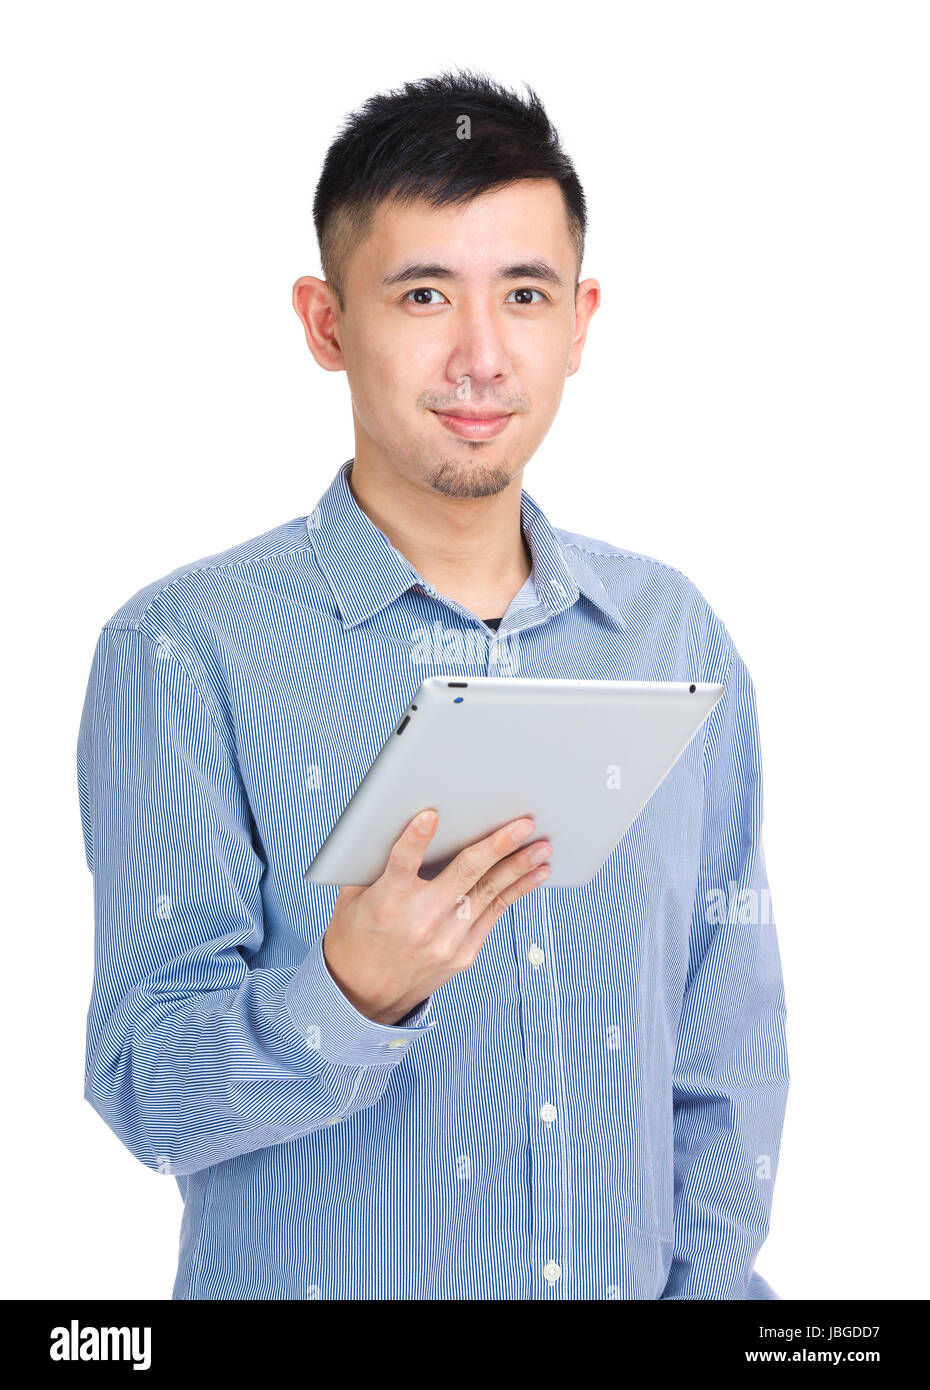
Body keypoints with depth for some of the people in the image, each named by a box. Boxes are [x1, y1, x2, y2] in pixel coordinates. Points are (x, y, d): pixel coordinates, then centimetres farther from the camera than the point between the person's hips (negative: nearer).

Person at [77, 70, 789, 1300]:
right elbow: (146, 1091, -15)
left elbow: (728, 1046, 6)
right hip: (319, 1281, -4)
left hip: (625, 1277, 4)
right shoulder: (187, 651, -12)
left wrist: (709, 1278, -4)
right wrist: (350, 995, -32)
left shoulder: (677, 638, 2)